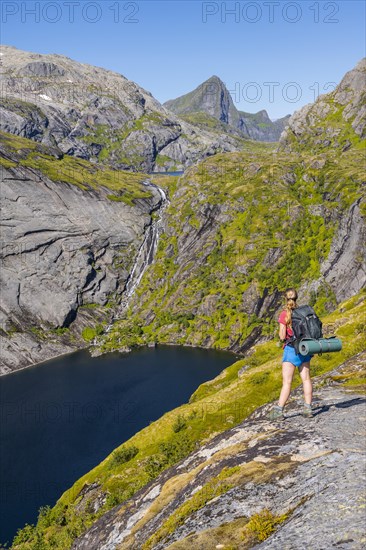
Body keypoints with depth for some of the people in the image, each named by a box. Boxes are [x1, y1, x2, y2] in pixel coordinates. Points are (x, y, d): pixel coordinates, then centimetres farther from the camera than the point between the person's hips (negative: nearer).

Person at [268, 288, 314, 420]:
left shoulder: (284, 314, -11)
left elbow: (282, 337, -12)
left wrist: (281, 336, 9)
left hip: (291, 349, -4)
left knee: (287, 382, -5)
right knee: (306, 379, 10)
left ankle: (278, 410, -6)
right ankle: (308, 408, 11)